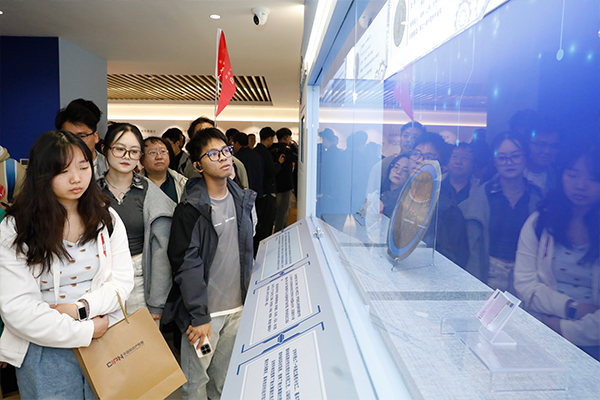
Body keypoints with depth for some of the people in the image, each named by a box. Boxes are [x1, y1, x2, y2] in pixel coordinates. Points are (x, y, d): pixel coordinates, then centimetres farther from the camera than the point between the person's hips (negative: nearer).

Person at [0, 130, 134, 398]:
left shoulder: (106, 218, -1)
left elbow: (122, 280, -3)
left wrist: (79, 308, -19)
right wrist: (82, 332, -17)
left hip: (107, 337, 3)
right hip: (45, 350, -2)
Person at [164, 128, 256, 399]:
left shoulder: (241, 199, 5)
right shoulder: (190, 209, -15)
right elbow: (186, 265, -15)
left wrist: (249, 298, 14)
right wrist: (199, 316, -16)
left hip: (237, 306, 5)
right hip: (204, 309, -5)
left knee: (224, 378, 18)